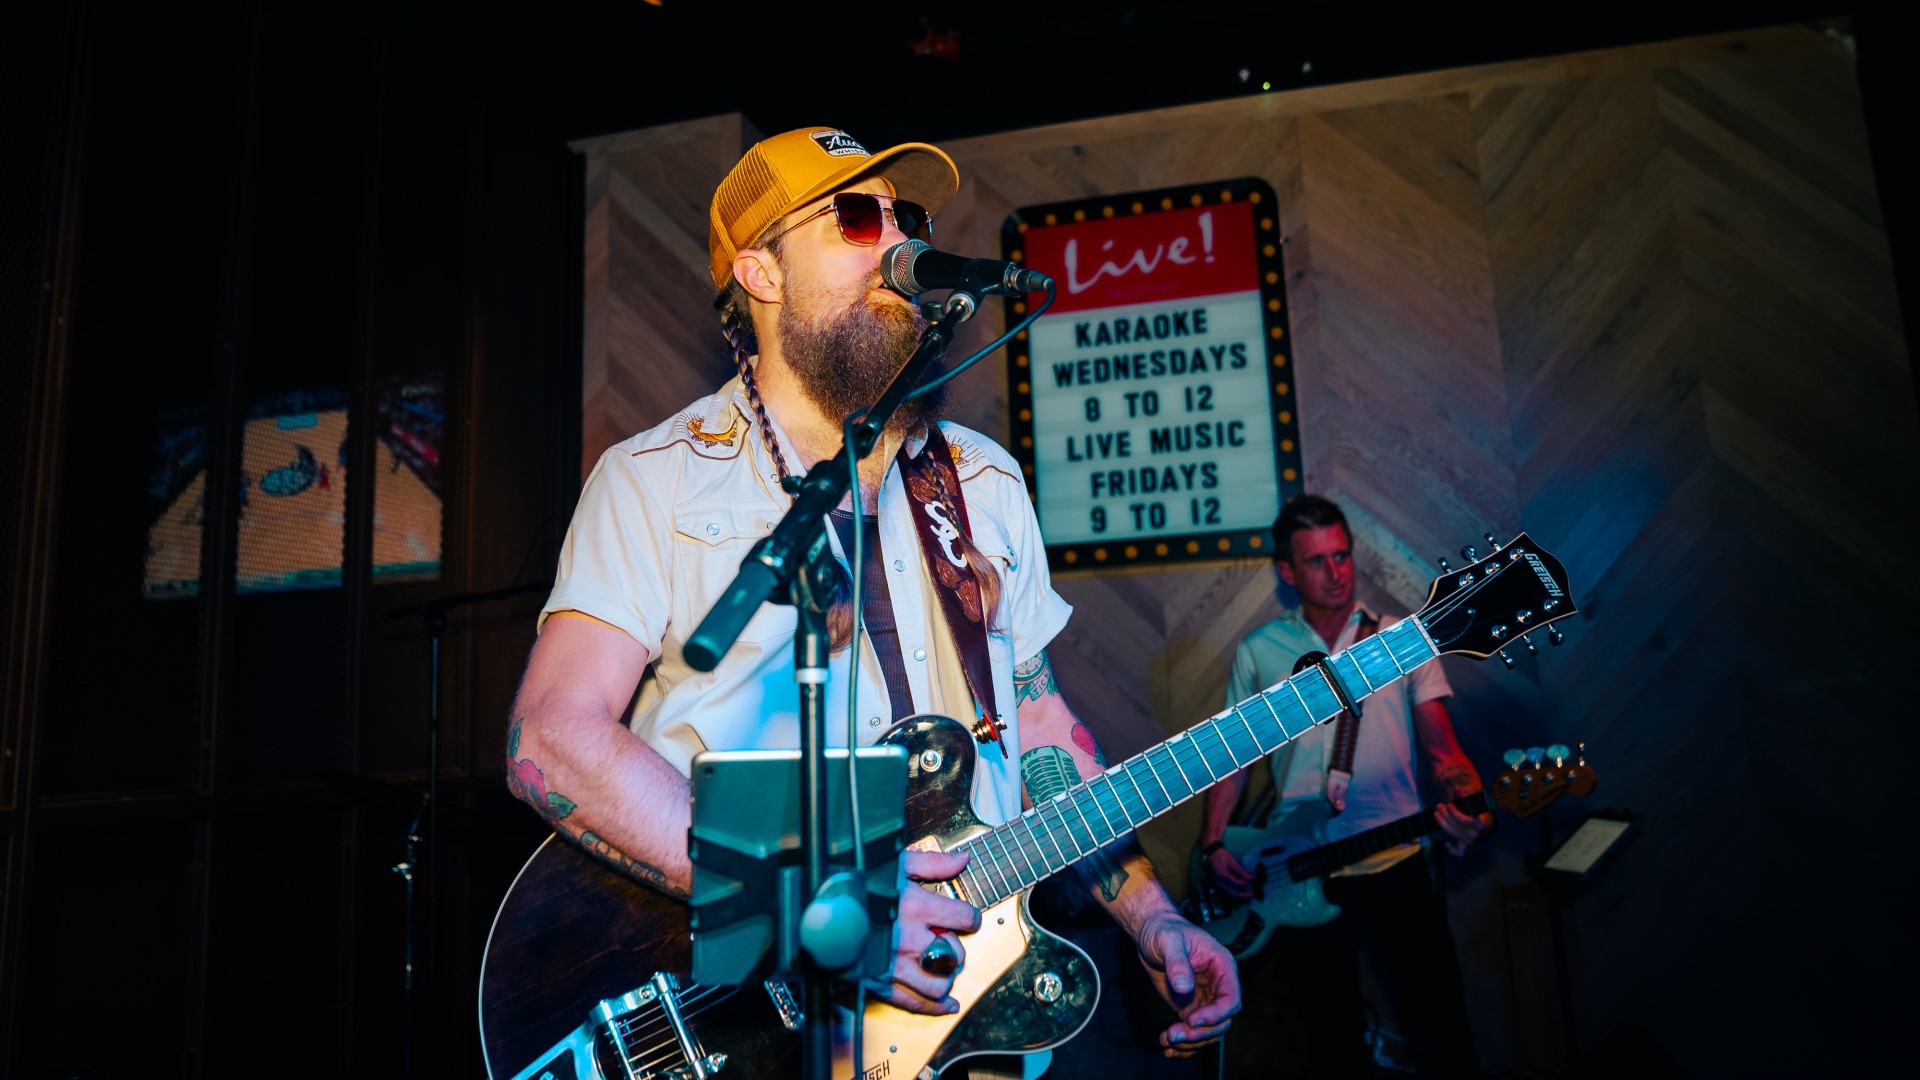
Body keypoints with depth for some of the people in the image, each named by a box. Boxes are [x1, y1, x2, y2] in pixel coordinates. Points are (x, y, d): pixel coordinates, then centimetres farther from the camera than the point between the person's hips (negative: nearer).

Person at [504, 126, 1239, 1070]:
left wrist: (1152, 918, 6)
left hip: (968, 966, 3)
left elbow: (1038, 721, 15)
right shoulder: (655, 478, -2)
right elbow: (550, 740, -12)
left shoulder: (983, 481, 12)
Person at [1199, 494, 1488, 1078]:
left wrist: (1468, 802, -24)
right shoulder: (1258, 651, 6)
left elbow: (1442, 747, -3)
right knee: (1332, 1028, 11)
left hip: (1393, 857, -1)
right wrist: (1213, 843, -2)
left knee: (1439, 1013, -2)